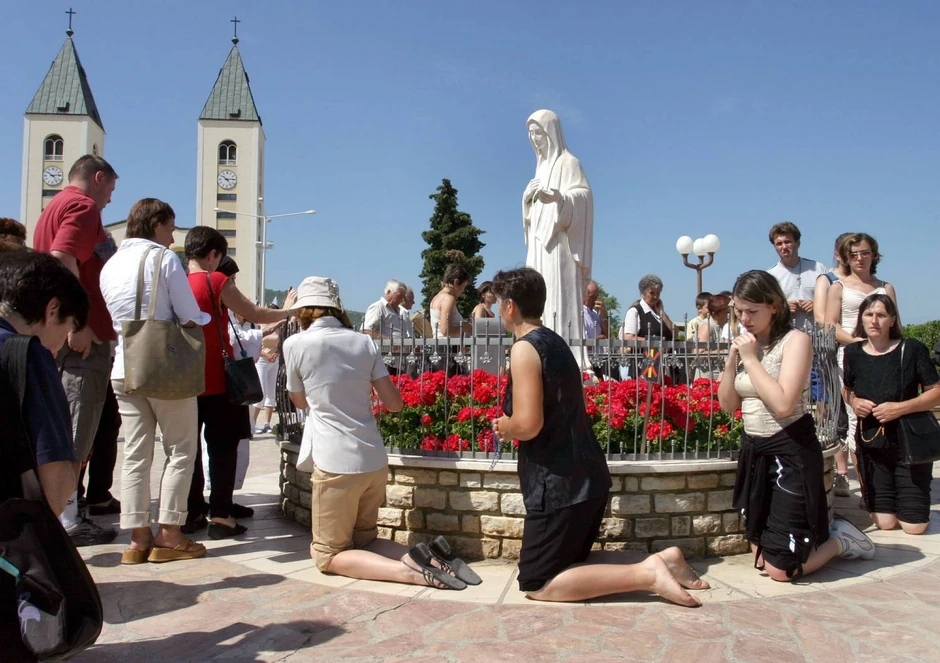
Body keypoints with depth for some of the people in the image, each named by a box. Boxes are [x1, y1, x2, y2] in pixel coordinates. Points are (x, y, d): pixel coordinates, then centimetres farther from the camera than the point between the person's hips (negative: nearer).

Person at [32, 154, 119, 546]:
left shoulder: (55, 207, 23)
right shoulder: (83, 206, -8)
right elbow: (62, 262, -22)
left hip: (65, 336, 10)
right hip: (84, 337, -10)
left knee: (66, 429, 14)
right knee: (77, 432, -6)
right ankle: (66, 520, -1)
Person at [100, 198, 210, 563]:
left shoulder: (109, 266, 12)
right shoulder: (165, 258, -7)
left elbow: (116, 322, 17)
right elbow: (191, 318, -11)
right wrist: (203, 317, 10)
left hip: (124, 369, 6)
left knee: (136, 454, 8)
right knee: (181, 450, 4)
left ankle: (138, 537, 11)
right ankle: (168, 534, 4)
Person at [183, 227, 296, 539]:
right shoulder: (217, 281, -8)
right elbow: (256, 315, -5)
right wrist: (287, 310, 11)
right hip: (216, 381, -5)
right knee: (223, 448, 3)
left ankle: (191, 513, 17)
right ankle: (220, 516, 4)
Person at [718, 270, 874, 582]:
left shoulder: (795, 341, -13)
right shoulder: (747, 344, 6)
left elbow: (783, 404, -26)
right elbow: (728, 404, 7)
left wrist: (751, 358, -19)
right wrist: (732, 360, -7)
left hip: (790, 453, -7)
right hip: (754, 451, 7)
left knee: (781, 570, -5)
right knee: (762, 559, 13)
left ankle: (840, 539, 20)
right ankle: (818, 534, 34)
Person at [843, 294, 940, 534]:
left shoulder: (912, 349, -10)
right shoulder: (853, 352, 0)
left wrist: (901, 408, -24)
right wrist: (853, 402, -6)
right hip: (870, 445, 2)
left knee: (914, 527, 0)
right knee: (884, 523, 4)